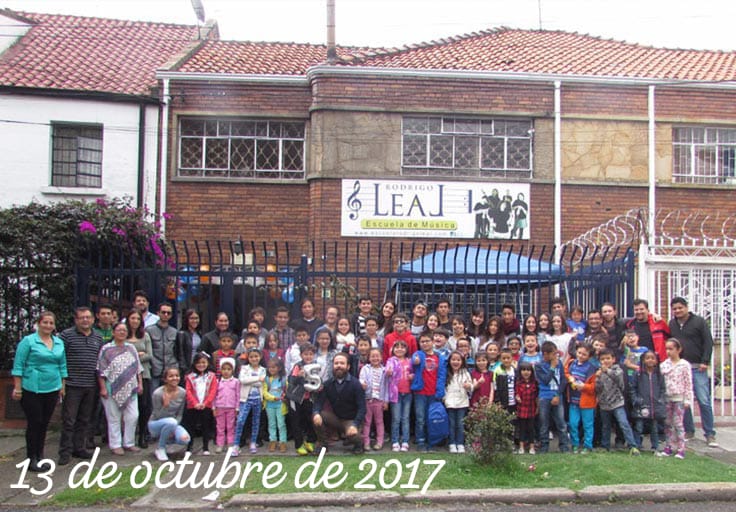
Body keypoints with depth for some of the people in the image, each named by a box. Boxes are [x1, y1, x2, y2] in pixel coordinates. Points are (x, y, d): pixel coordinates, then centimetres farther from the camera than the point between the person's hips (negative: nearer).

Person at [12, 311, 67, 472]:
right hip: (32, 390, -5)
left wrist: (63, 386, 12)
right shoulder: (28, 341, -6)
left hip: (52, 389, 5)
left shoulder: (59, 343, 10)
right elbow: (18, 365, -7)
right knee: (34, 423, -1)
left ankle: (40, 457, 22)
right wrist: (17, 387, -10)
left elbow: (62, 366, 15)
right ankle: (31, 459, 9)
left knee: (44, 424, 11)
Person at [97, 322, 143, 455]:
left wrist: (140, 384, 9)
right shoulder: (106, 349, -2)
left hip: (130, 389, 4)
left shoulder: (131, 348, 11)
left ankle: (129, 443, 17)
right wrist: (103, 388, -10)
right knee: (114, 418, 3)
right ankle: (115, 445, 12)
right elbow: (101, 371, -5)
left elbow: (138, 368, 15)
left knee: (132, 417, 3)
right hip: (113, 389, -4)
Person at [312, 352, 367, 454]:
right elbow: (319, 401, -9)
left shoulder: (355, 384, -13)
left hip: (350, 420, -3)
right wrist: (316, 413, -32)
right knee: (316, 417, -22)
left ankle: (358, 442, 6)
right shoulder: (328, 384, -3)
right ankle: (323, 445, -3)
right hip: (335, 418, 3)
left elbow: (362, 407, -17)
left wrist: (355, 425, -31)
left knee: (352, 436, -33)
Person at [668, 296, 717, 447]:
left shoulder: (699, 321, 0)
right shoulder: (671, 324, 11)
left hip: (697, 367, -4)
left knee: (704, 401, -6)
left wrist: (705, 362, -10)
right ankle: (689, 430, 16)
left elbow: (708, 342, -3)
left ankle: (710, 434, 1)